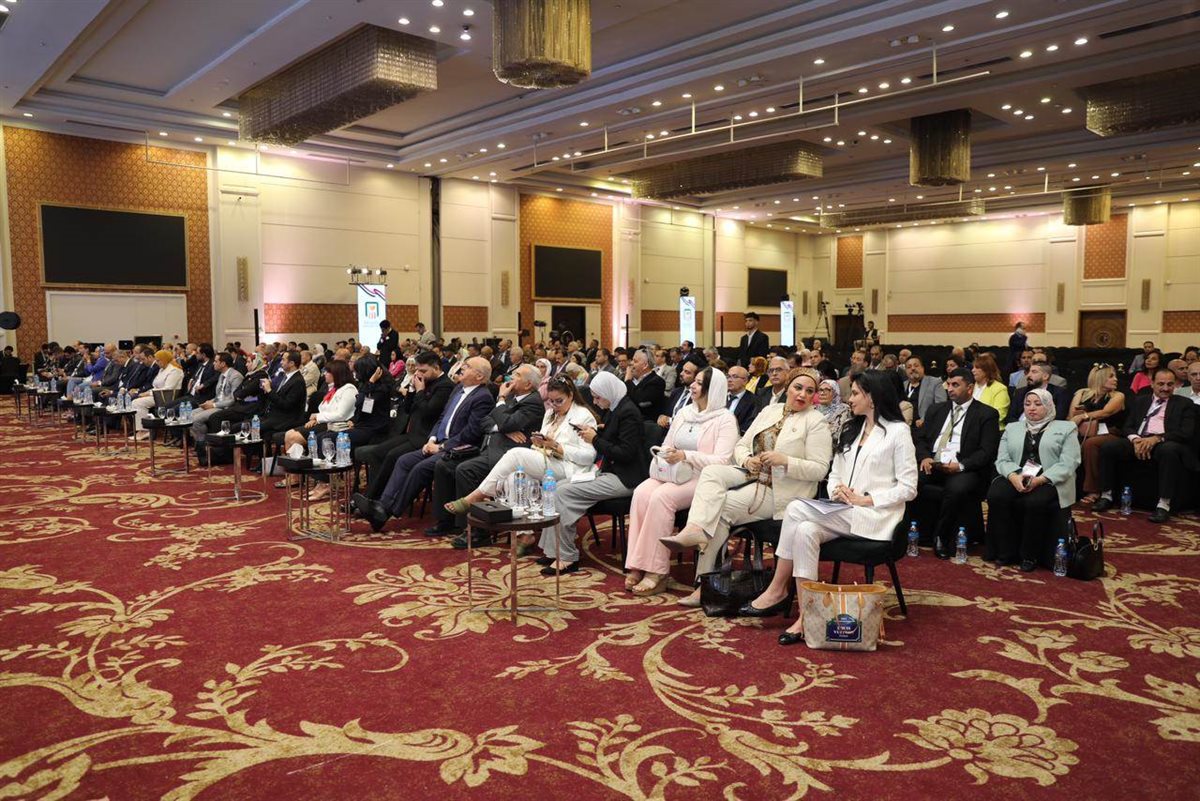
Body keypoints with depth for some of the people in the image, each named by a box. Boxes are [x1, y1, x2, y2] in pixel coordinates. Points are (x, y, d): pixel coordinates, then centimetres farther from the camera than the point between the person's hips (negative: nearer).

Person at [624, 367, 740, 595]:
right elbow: (666, 446, 22)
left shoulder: (725, 419, -4)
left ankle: (656, 571, -26)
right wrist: (664, 456, -2)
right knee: (642, 492, -25)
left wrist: (685, 455, -22)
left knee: (661, 497, -32)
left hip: (701, 479, -6)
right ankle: (638, 566, -25)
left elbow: (721, 461, -14)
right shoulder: (684, 413, 18)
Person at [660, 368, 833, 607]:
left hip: (779, 491, -6)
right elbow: (741, 445, 16)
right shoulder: (770, 410, 17)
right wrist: (747, 460, -7)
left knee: (722, 506, -22)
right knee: (711, 472, -23)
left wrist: (785, 461, -23)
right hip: (751, 475, 6)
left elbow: (819, 469, -10)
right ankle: (696, 529, -41)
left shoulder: (815, 421, -3)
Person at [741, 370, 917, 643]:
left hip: (874, 516, -6)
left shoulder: (898, 431, -2)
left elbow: (908, 488, -6)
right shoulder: (851, 430, 20)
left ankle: (777, 589, -18)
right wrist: (837, 491, -4)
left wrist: (866, 499, -15)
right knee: (806, 530, -26)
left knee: (797, 509, -26)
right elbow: (834, 474, 19)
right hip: (842, 511, 6)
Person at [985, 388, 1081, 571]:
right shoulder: (1012, 428, 21)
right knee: (996, 495, -29)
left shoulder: (1065, 428, 11)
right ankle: (1006, 552, -18)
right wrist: (1014, 476, -14)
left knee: (1035, 502, -36)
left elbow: (1068, 463, -2)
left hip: (1049, 482, -3)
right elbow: (1002, 460, 9)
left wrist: (1040, 479, -18)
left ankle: (1029, 556, -17)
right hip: (1016, 479, 3)